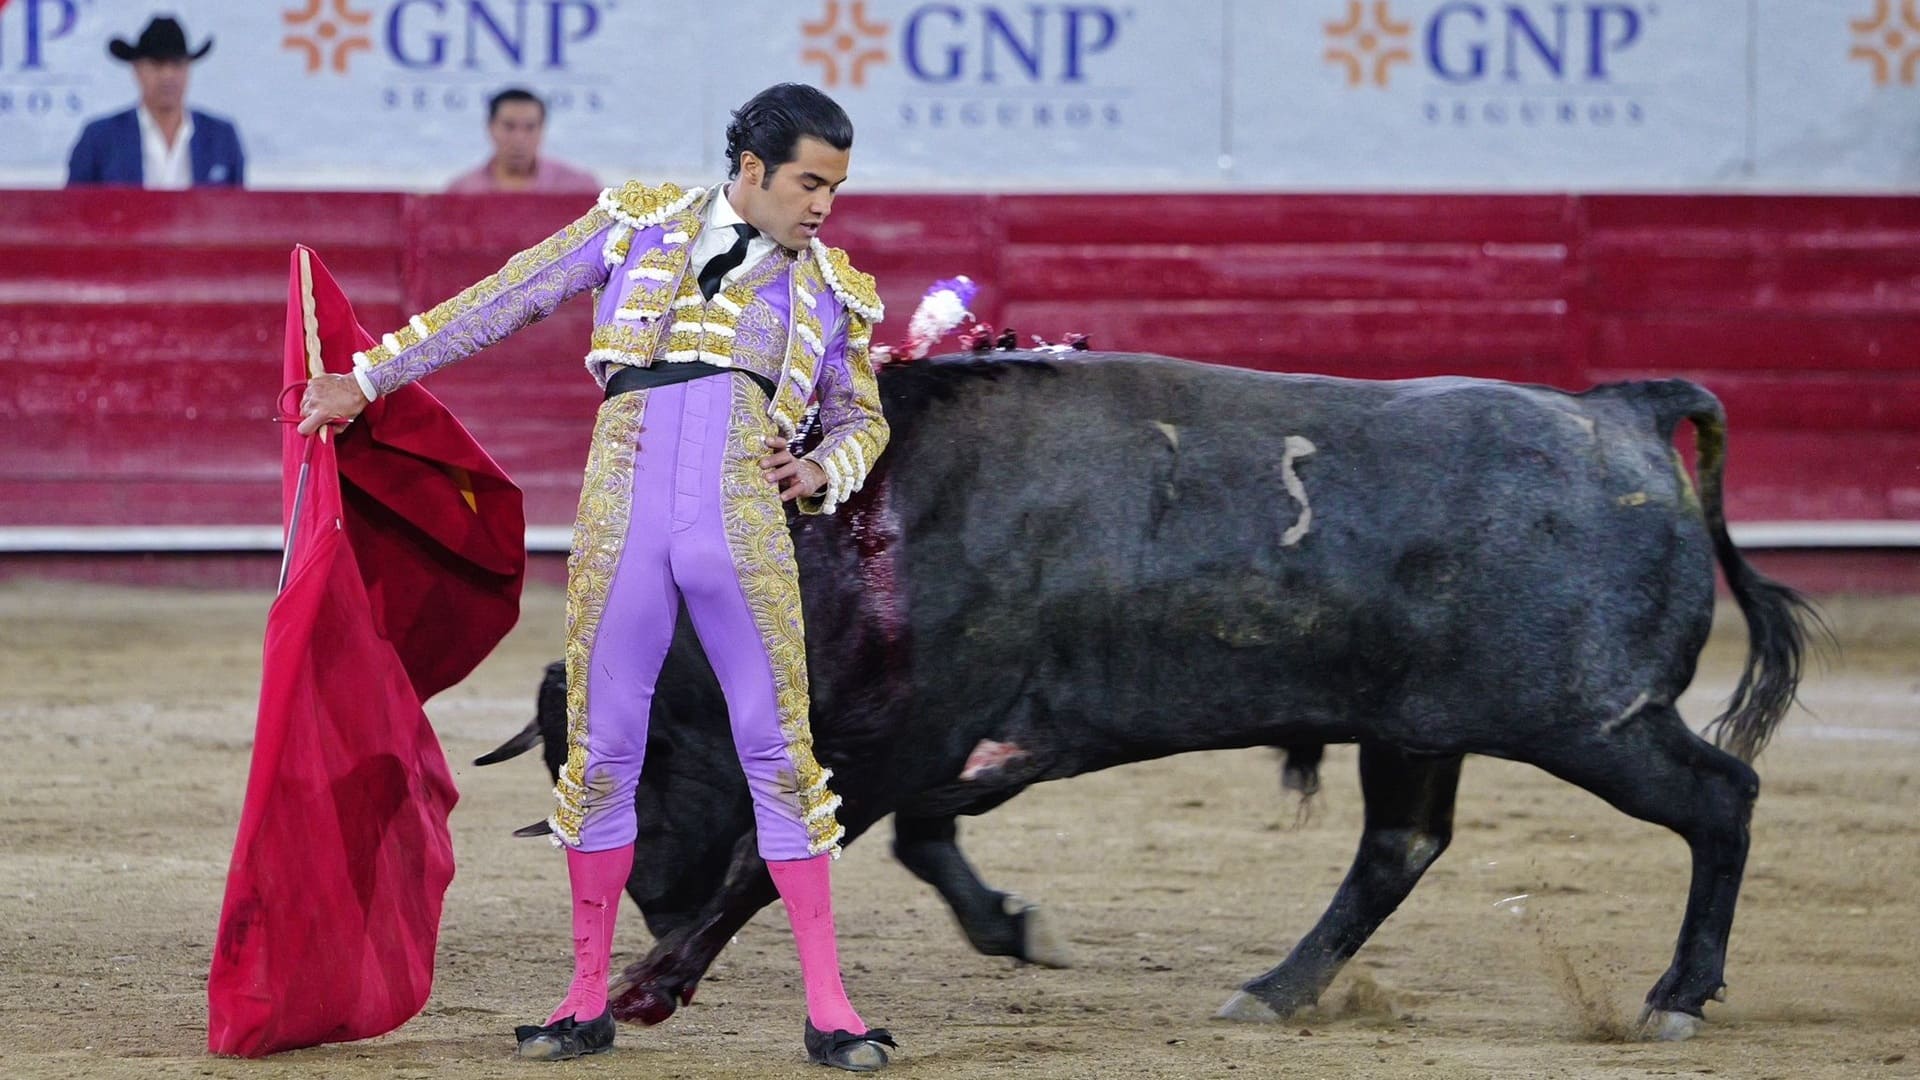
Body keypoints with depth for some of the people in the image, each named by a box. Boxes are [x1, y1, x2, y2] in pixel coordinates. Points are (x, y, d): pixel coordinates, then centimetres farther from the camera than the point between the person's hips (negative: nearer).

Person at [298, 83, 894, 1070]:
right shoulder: (639, 228, 11)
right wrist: (369, 378, 16)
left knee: (781, 757, -2)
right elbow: (502, 304, 15)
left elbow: (861, 421, 28)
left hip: (744, 536, 0)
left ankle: (828, 1009, 3)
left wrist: (822, 472, 4)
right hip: (620, 533, 0)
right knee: (601, 755, 4)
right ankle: (587, 1002, 15)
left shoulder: (832, 292, 15)